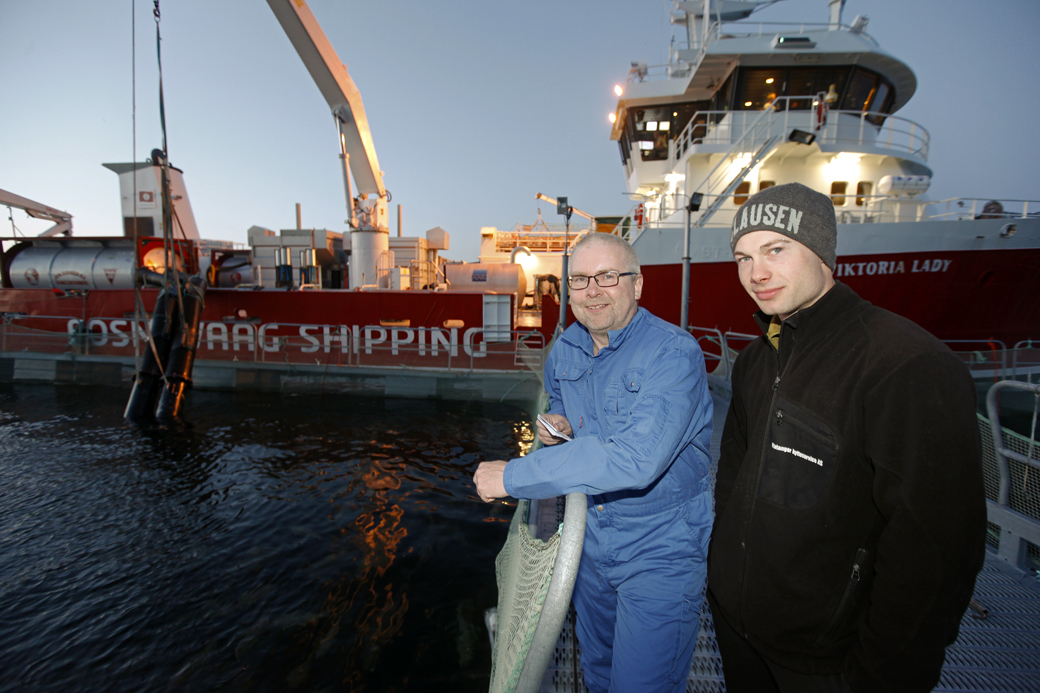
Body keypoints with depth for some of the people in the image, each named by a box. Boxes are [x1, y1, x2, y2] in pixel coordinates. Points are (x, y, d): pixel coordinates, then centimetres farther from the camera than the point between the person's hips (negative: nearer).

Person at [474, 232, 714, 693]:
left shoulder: (674, 354, -25)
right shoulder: (564, 350, -2)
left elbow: (635, 459, -37)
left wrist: (513, 476, -33)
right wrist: (559, 426, -4)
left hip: (660, 551, -6)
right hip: (592, 540, 6)